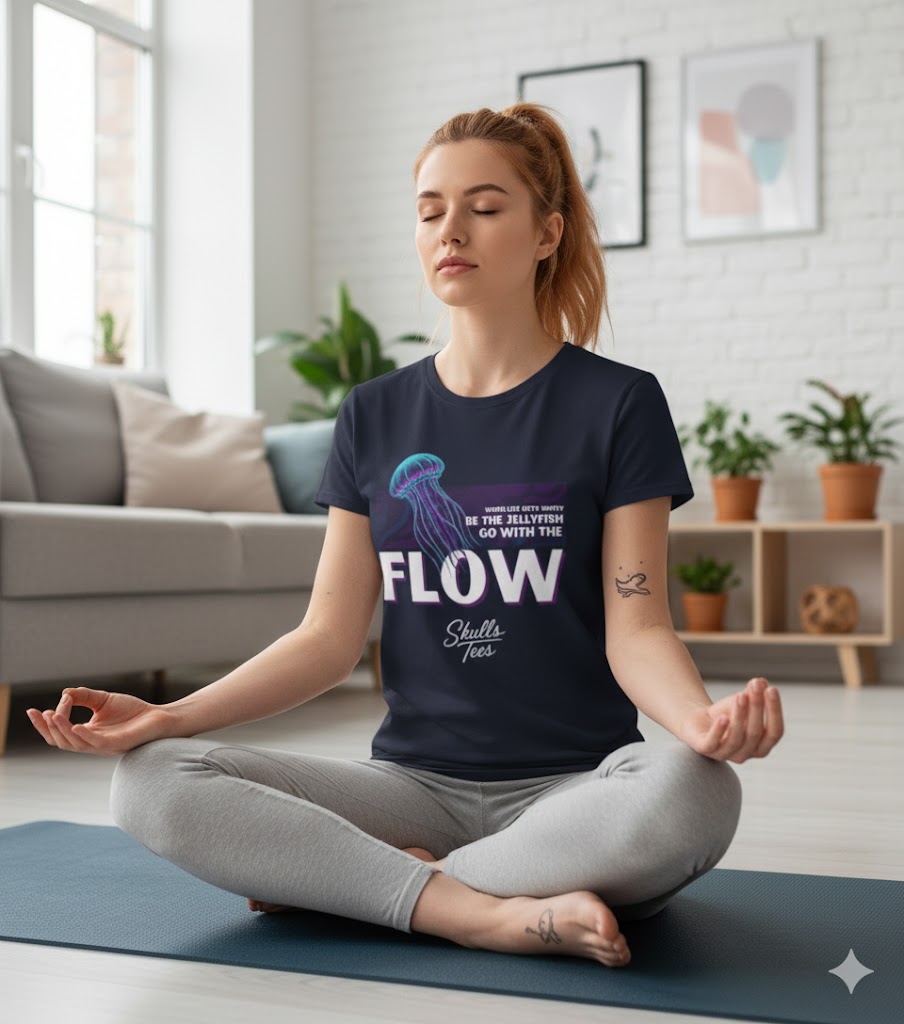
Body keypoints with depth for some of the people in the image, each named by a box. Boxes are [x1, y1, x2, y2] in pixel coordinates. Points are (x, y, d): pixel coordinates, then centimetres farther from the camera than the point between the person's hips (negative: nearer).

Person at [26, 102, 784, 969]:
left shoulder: (618, 403, -1)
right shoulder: (374, 417, 9)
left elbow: (635, 630, -6)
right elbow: (330, 637, 5)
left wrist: (702, 718, -29)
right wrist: (167, 716, -9)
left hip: (575, 785, -2)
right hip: (415, 783, 3)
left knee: (692, 795, -37)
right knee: (150, 783, -19)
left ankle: (346, 878, -20)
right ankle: (486, 912, -22)